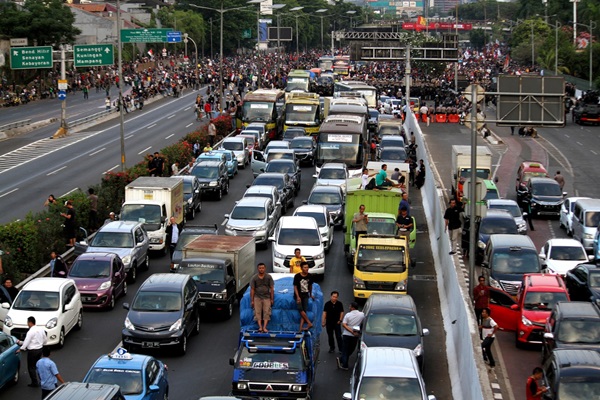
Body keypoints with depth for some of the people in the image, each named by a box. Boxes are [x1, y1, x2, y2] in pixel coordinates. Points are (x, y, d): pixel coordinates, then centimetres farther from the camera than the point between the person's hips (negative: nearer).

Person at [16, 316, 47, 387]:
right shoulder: (41, 329, 2)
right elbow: (45, 339, 11)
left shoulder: (31, 332, -20)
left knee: (31, 367, 4)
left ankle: (35, 383, 5)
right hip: (39, 349, 8)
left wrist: (20, 349, -1)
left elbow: (26, 342, -16)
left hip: (32, 351, -8)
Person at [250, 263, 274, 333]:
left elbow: (271, 288, 4)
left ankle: (264, 327, -12)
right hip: (257, 297, 0)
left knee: (266, 312, -9)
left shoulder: (268, 277, 1)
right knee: (258, 312, -8)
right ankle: (260, 327, -11)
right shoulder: (254, 278, 0)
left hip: (266, 297, 0)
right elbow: (252, 289, 2)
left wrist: (272, 299, 1)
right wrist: (252, 300, 0)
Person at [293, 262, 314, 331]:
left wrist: (311, 295, 22)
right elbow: (295, 287, -10)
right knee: (300, 309, -21)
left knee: (304, 311, -5)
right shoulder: (297, 276, -10)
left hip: (305, 295, 4)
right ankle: (309, 323, -17)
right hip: (298, 295, -4)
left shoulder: (310, 276, 1)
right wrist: (298, 297, -19)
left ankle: (301, 327, -8)